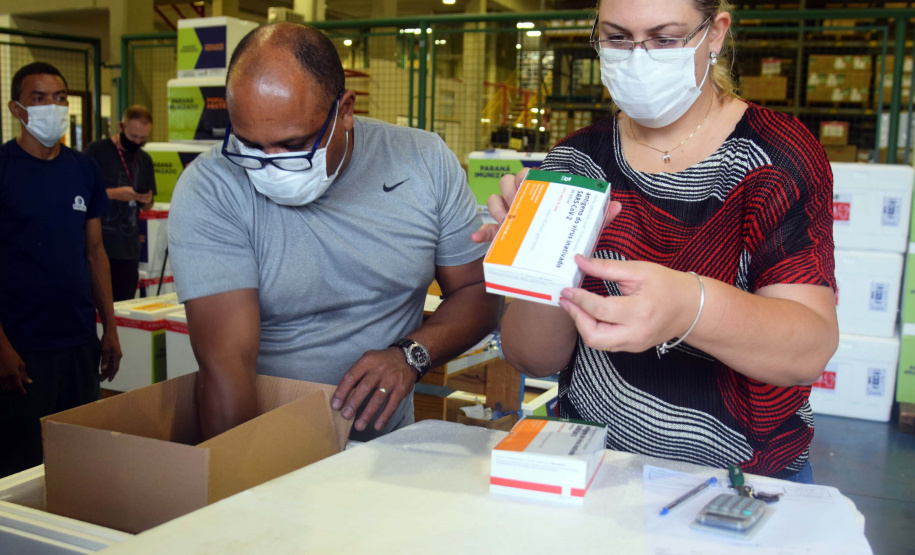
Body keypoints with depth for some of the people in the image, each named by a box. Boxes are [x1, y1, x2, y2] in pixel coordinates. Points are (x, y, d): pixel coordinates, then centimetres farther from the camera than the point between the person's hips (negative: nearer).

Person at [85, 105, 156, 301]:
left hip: (129, 248, 5)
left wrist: (147, 201, -1)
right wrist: (114, 194, -17)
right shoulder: (96, 151, -1)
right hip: (98, 245, -5)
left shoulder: (145, 160, 15)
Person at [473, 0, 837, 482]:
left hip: (746, 478, 0)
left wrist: (689, 307, -38)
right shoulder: (576, 160, 1)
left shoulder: (775, 152, -5)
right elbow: (533, 359, -2)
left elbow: (811, 347, -18)